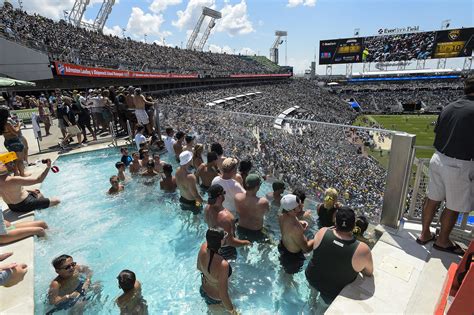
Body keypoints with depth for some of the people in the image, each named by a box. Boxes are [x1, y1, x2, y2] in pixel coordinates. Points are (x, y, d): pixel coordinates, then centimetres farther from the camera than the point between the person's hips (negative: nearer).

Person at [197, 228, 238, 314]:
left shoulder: (203, 247, -23)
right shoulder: (223, 265, -44)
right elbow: (223, 295, -32)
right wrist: (231, 311, -14)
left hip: (203, 290, 5)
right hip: (216, 300, -5)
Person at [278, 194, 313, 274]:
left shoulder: (282, 215, -18)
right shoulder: (295, 228, -43)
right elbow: (306, 248, -32)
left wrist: (299, 223, -10)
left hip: (283, 246, 7)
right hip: (293, 256, -7)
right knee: (289, 274, 25)